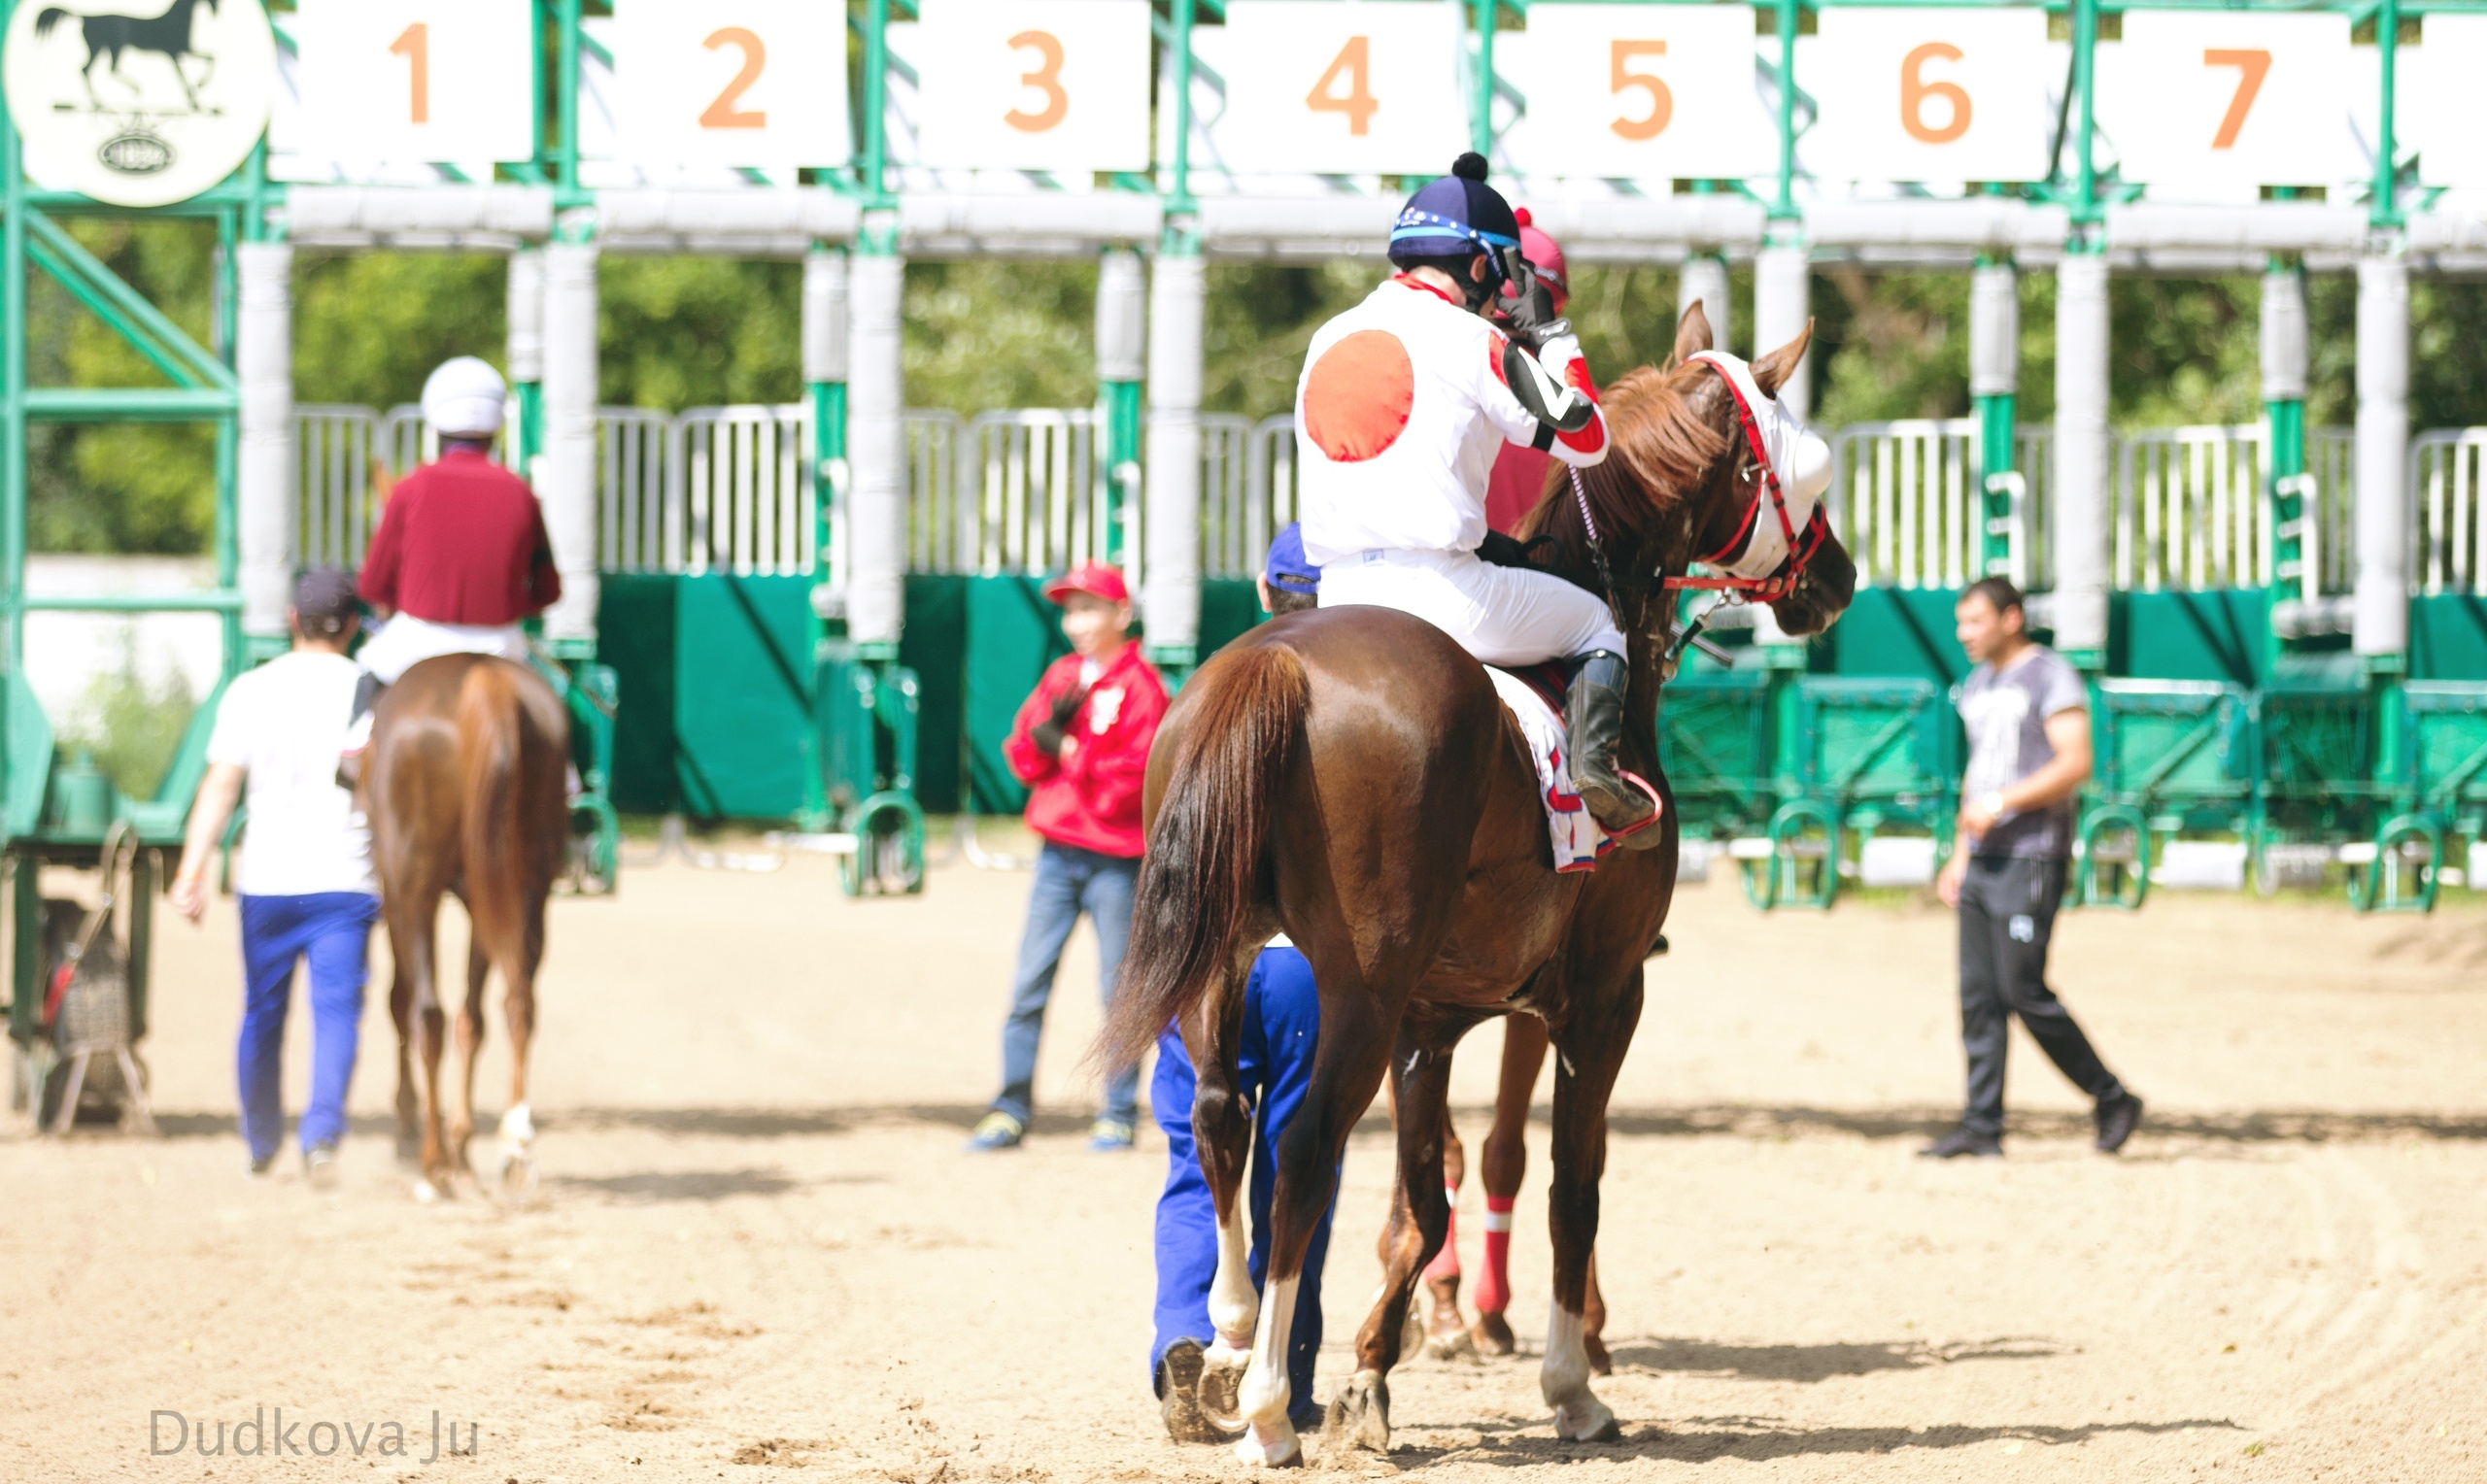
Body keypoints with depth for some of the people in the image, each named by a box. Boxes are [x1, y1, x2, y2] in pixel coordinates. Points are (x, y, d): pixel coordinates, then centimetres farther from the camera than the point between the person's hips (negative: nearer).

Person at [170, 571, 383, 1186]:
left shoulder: (251, 691, 1)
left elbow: (220, 786, -6)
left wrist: (192, 871, -8)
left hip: (266, 881, 1)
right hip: (345, 882, -1)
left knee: (262, 1015, 15)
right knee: (336, 1010, -5)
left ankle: (260, 1143, 29)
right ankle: (323, 1131, -27)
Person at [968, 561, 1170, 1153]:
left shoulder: (1140, 685, -5)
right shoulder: (1061, 677, 13)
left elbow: (1136, 776, -13)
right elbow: (1024, 758, 10)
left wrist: (1071, 752, -11)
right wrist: (1050, 724, -8)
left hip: (1115, 854, -5)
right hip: (1057, 852, 5)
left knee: (1118, 987, 1)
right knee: (1029, 983, 1)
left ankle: (1120, 1112, 8)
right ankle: (1011, 1109, 4)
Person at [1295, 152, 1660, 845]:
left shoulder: (1326, 339, 14)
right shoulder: (1472, 341, -5)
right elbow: (1584, 437, 0)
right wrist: (1550, 336, 12)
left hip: (1339, 594, 5)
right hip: (1439, 591, -5)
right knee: (1594, 621, 18)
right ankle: (1597, 764, -2)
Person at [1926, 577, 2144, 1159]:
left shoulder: (2050, 676, -7)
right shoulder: (1978, 686, 19)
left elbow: (2075, 764, -17)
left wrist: (2002, 803, -22)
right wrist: (1960, 854, 21)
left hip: (2031, 857, -8)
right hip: (1982, 862, 8)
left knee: (2023, 991, -12)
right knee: (1978, 996, 3)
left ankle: (2113, 1100, 0)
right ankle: (1982, 1127, 4)